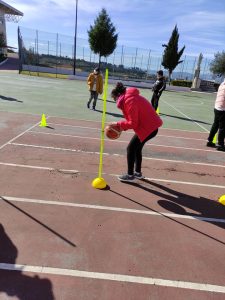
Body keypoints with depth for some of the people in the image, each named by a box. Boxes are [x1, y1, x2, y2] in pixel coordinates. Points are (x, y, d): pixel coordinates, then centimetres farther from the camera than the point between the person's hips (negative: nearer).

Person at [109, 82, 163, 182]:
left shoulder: (129, 101, -19)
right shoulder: (130, 97, 13)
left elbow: (133, 123, -20)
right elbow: (133, 119, 14)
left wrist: (118, 124, -10)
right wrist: (121, 126, 2)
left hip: (148, 128, -10)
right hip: (150, 125, 10)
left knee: (130, 148, -2)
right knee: (137, 148, 19)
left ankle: (130, 175, 10)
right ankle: (138, 172, 31)